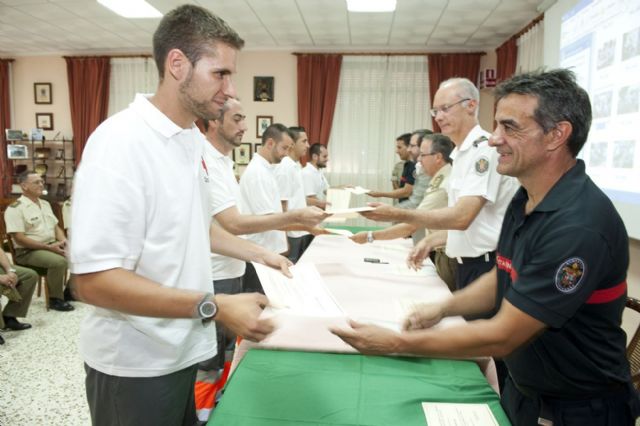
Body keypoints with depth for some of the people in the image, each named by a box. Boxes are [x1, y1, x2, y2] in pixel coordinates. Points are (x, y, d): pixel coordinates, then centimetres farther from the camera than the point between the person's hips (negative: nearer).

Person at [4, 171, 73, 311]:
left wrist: (63, 240, -3)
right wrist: (48, 247, -22)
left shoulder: (45, 204, 14)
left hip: (52, 246, 8)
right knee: (59, 261, -33)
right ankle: (55, 299, -14)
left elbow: (56, 227, 19)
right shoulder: (15, 209, -11)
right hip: (28, 252, -8)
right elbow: (19, 239, -18)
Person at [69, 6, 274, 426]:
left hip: (186, 348, 8)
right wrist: (214, 307, -29)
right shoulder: (120, 142, -23)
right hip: (136, 363, -7)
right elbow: (94, 279, -26)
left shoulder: (194, 140, 3)